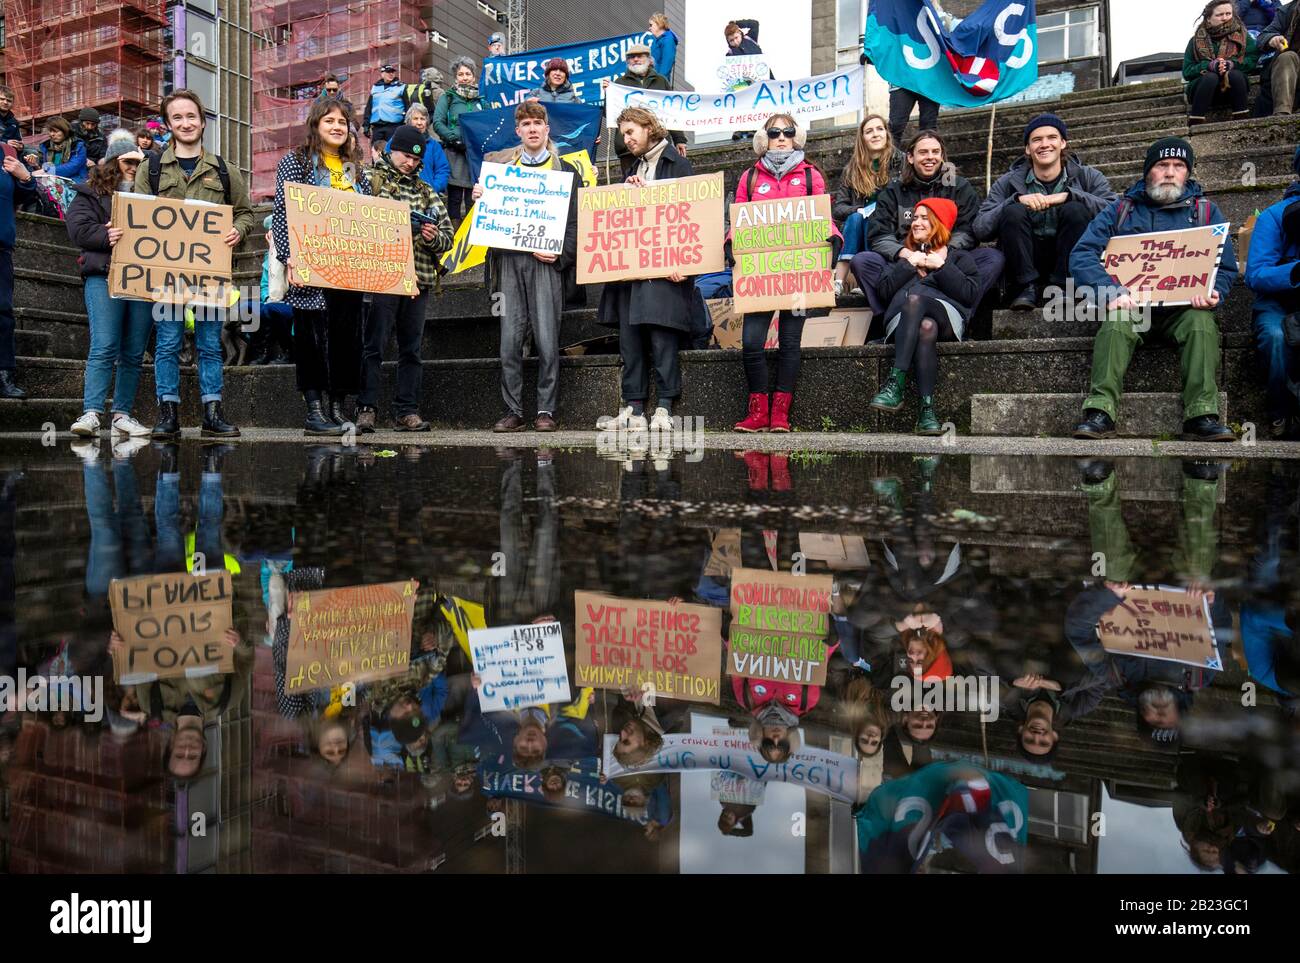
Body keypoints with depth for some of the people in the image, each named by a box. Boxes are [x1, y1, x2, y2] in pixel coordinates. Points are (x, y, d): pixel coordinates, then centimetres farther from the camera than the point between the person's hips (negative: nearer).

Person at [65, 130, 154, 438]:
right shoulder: (90, 192, 12)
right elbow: (79, 228, 0)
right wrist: (107, 236, -17)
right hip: (104, 277, -3)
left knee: (134, 352, 3)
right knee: (104, 348, -14)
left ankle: (122, 414, 9)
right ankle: (91, 413, -15)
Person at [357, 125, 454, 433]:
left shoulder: (427, 192, 21)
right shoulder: (372, 179, 8)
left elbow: (448, 235, 19)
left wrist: (433, 237, -3)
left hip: (419, 278, 5)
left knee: (411, 348, 6)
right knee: (374, 345, -6)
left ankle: (407, 411, 10)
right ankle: (366, 408, -3)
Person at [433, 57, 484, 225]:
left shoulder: (481, 100, 16)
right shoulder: (448, 97, 9)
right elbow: (438, 122, -1)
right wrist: (456, 139, -14)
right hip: (455, 152, -2)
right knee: (454, 196, -4)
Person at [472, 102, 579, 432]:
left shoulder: (566, 170, 11)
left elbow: (575, 219, 3)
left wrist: (562, 254, -11)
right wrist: (480, 199, -1)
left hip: (544, 261, -3)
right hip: (508, 259, 3)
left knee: (547, 339, -8)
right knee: (510, 340, -1)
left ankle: (546, 411, -1)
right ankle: (513, 411, 3)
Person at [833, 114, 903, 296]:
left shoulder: (899, 161, 3)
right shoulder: (852, 170, 11)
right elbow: (838, 208, 4)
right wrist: (858, 211, -17)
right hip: (857, 235, 2)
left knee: (871, 218, -28)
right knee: (855, 218, -26)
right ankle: (839, 282, -37)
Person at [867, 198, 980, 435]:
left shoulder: (960, 257, 26)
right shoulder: (906, 255, 35)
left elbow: (970, 295, 5)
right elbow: (884, 291, 15)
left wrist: (941, 266, 3)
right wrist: (909, 265, 5)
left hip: (946, 316, -1)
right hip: (903, 318, 2)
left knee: (914, 297, -36)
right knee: (926, 328, -37)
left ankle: (895, 383, -44)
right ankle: (926, 409, -46)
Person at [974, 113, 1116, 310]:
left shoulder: (1088, 177, 3)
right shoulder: (1009, 182, 2)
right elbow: (980, 229, -11)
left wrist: (1069, 195, -23)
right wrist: (1017, 199, -22)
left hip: (1070, 265, 0)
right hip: (1026, 263, 0)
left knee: (1075, 209, -23)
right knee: (1013, 211, -21)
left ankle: (1062, 286, -15)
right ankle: (1028, 287, -15)